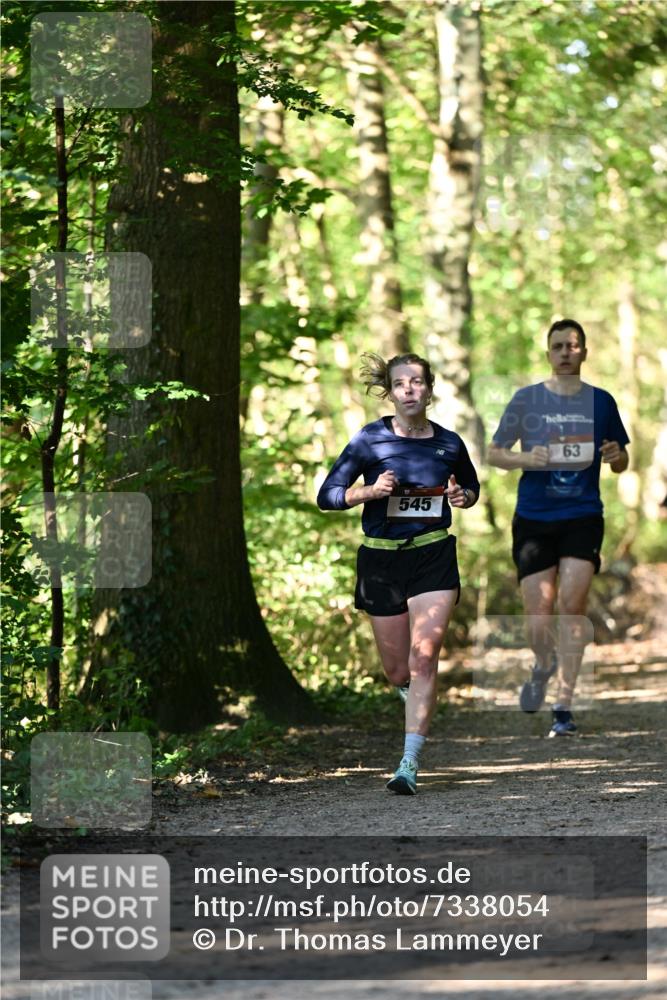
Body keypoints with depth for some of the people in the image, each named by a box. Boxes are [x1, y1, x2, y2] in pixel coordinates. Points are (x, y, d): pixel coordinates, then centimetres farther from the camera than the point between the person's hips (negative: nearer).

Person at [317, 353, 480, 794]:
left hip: (434, 557, 0)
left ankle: (410, 763, -14)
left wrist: (463, 497, -3)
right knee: (397, 669, 8)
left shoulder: (449, 443, 2)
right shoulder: (371, 440, -5)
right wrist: (371, 491, -20)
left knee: (423, 656, -15)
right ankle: (415, 694, 46)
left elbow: (472, 485, 21)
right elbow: (327, 496, -3)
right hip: (381, 559, 0)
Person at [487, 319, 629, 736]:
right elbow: (494, 453, 7)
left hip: (583, 518, 0)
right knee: (538, 619, -2)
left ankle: (564, 706, -11)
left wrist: (616, 456, -8)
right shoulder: (526, 400, 4)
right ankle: (544, 667, 34)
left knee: (571, 603, -16)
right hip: (533, 520, 0)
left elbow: (621, 463, 17)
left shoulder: (600, 402, 7)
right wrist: (526, 459, -13)